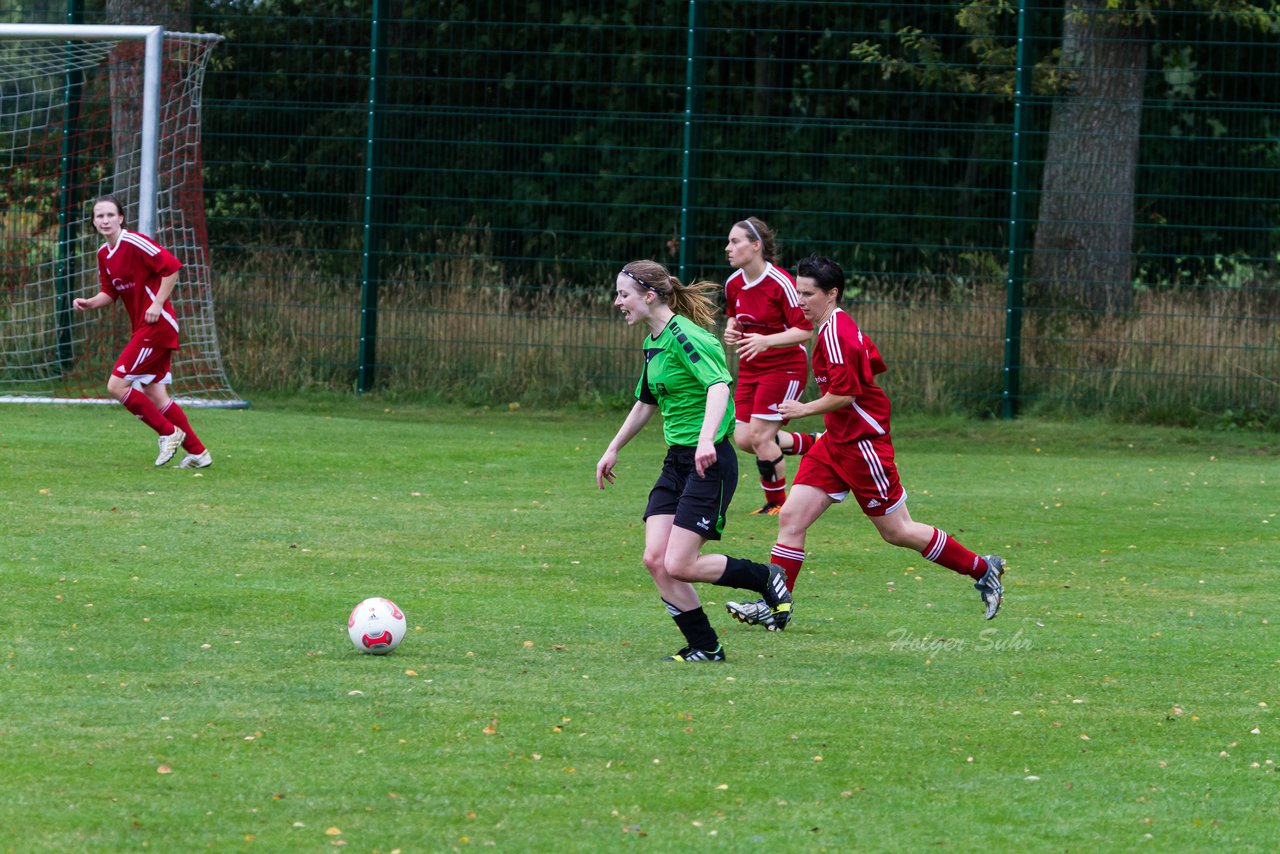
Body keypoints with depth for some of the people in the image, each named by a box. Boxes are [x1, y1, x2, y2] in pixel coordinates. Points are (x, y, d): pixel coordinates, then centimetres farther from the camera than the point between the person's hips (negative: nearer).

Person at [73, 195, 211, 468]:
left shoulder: (134, 243, -14)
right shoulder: (104, 254, 12)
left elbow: (172, 267, -17)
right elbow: (110, 293, 19)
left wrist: (158, 304, -19)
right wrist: (90, 303, -1)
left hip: (156, 324, -9)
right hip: (142, 329, 9)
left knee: (117, 386, -12)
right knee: (154, 395, 9)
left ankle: (169, 433, 1)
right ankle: (198, 452, 14)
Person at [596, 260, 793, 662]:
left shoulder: (683, 336, -16)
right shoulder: (652, 343, 13)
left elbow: (719, 385, -31)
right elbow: (646, 403, 29)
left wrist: (707, 439, -46)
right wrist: (613, 450, 37)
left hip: (710, 463, -9)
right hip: (676, 461, 9)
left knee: (678, 565, -12)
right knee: (655, 559, -2)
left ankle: (766, 580, 10)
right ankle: (704, 647, 7)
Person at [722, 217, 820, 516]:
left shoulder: (780, 283, -20)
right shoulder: (734, 284, 1)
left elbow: (805, 330, -19)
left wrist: (766, 341, -32)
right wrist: (732, 330, -3)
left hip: (784, 367, -7)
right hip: (751, 368, 7)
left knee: (760, 437, -11)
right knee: (743, 439, 0)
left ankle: (777, 502, 9)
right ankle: (810, 443, 24)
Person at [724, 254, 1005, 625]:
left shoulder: (834, 333, -20)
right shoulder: (840, 326, 10)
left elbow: (844, 393, -25)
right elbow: (875, 364, 20)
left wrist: (804, 410, -11)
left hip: (862, 445, -10)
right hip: (837, 441, 10)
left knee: (896, 531, 1)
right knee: (791, 517, 0)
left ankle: (984, 570, 14)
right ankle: (773, 605, 0)